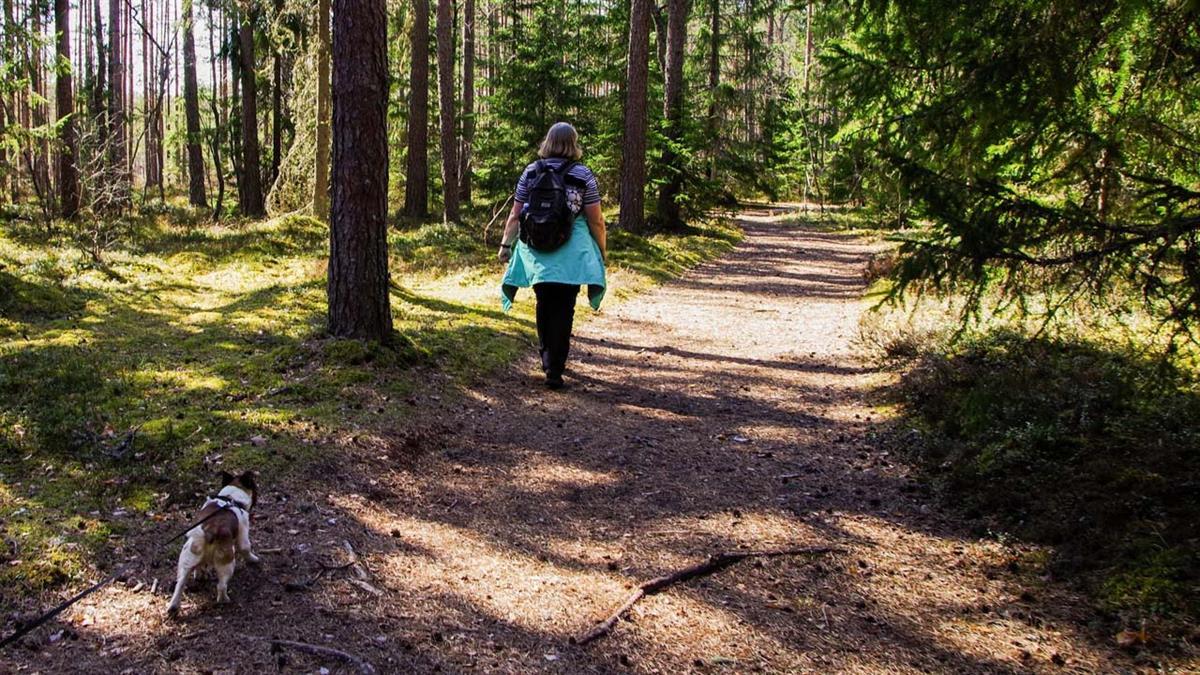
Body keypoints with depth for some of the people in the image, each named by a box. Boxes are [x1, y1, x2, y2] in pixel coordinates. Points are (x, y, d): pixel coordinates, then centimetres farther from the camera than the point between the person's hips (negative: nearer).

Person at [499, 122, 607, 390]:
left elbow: (515, 215, 4)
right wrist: (602, 248, 10)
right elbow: (596, 220, -3)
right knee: (563, 309, 3)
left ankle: (548, 359, 31)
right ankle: (554, 370, 1)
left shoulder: (530, 172, 4)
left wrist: (506, 243, 14)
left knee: (544, 305, 19)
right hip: (570, 253, -3)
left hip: (536, 251, 3)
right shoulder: (583, 175, -3)